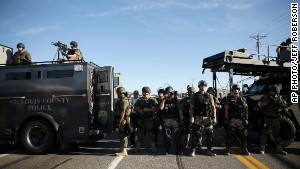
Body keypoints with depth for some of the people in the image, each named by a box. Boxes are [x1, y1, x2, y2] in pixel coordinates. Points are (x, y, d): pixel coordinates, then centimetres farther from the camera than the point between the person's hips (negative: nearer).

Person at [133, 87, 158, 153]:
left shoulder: (152, 100, -3)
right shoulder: (140, 100, 8)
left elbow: (156, 109, -11)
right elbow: (135, 108, 12)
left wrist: (148, 109, -18)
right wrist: (139, 110, -7)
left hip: (149, 119, -3)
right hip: (140, 119, 3)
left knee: (151, 133, -1)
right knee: (139, 133, 11)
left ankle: (153, 147, 9)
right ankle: (137, 147, 23)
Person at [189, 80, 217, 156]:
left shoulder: (209, 96, 8)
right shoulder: (194, 96, 3)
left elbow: (213, 107, 6)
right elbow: (191, 107, -1)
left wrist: (214, 117, 0)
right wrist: (192, 117, -10)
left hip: (207, 118, 2)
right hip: (197, 118, -2)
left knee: (209, 134, 7)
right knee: (195, 134, 0)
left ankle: (209, 150, 21)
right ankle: (193, 150, 12)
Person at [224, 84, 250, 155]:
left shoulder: (243, 99, 11)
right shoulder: (229, 98, 6)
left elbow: (246, 109, 7)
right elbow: (226, 109, 1)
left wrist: (246, 118, -2)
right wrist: (226, 119, -6)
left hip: (241, 120, 2)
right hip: (232, 119, -2)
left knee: (244, 135, 7)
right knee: (229, 135, 1)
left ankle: (245, 150, 18)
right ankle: (228, 150, 9)